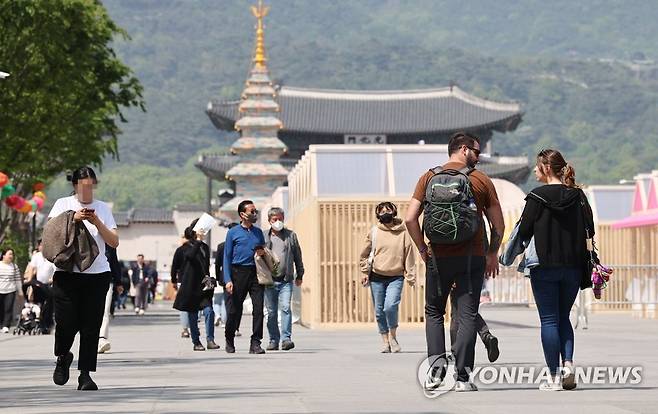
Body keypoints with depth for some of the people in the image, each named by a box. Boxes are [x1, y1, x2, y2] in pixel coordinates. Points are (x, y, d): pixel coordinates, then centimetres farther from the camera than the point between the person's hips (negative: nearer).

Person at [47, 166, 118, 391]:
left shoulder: (103, 208, 13)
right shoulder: (63, 205, 8)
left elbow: (114, 242, 8)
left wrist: (97, 223, -6)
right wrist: (73, 219, -11)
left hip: (97, 273, 1)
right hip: (67, 273, -1)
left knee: (91, 326, -3)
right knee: (66, 323, -7)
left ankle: (85, 374, 2)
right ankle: (63, 357, 24)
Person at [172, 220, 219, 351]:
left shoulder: (205, 247, 14)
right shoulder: (186, 247, -3)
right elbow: (191, 255, -25)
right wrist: (198, 241, -23)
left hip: (203, 286, 4)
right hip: (190, 286, -4)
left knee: (209, 311, -12)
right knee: (192, 315, 3)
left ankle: (210, 340, -10)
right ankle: (196, 342, 11)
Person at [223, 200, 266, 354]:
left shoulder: (258, 232, 14)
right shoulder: (233, 233, 2)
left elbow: (264, 251, 24)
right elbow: (227, 257, 0)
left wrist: (263, 253, -2)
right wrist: (228, 280, -9)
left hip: (256, 273, 3)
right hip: (239, 272, -3)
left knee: (258, 307, -8)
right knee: (235, 308, 5)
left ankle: (255, 343, -6)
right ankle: (229, 340, 24)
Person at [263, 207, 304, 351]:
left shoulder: (291, 235, 10)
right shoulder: (264, 237, 7)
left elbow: (297, 256, 15)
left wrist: (299, 275, 15)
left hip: (286, 280, -1)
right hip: (269, 280, 1)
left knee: (285, 308, -14)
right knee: (271, 311, 5)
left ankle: (286, 338, -15)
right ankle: (273, 340, 13)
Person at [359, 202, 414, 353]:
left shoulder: (403, 233, 1)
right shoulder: (374, 232, 4)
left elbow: (409, 255, 4)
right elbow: (365, 254, 13)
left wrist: (410, 277, 0)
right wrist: (365, 272, 6)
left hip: (396, 277, -2)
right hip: (377, 277, 2)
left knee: (391, 306, -20)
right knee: (379, 311, 4)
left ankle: (393, 335, 1)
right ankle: (385, 340, 17)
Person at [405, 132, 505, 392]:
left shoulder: (428, 178, 3)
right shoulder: (481, 180, 0)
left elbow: (410, 219, -6)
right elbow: (498, 225, 2)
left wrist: (422, 249, 6)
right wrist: (492, 254, 16)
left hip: (438, 258, 1)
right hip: (472, 257, -1)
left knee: (434, 312, 16)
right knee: (467, 316, 3)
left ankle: (437, 362, -1)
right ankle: (462, 377, -1)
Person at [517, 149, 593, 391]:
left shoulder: (537, 196, -9)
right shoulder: (578, 196, 3)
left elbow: (524, 231, -8)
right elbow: (589, 230, 3)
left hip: (544, 266, -4)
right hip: (572, 267, 4)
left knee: (549, 320, 3)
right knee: (563, 317, 18)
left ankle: (554, 377, 1)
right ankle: (568, 364, -1)